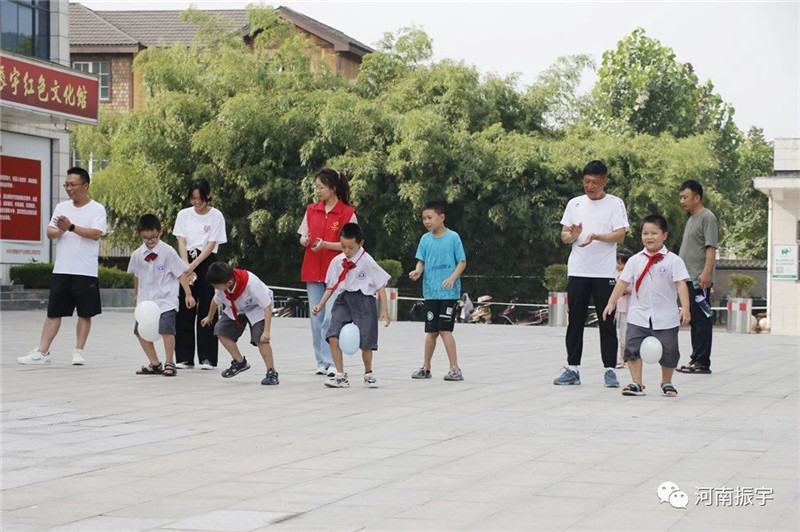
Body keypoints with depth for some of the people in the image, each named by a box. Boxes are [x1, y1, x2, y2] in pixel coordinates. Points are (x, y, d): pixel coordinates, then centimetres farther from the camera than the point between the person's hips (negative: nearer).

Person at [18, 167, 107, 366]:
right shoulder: (61, 207, 12)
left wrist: (71, 227, -22)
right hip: (61, 270, 4)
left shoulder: (97, 209, -2)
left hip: (86, 272, -4)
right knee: (53, 313, 4)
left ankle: (78, 352, 11)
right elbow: (50, 233, 8)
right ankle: (42, 352, 4)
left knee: (85, 314, 2)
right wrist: (60, 231, -14)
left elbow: (96, 234, -16)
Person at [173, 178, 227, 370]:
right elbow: (181, 242, 1)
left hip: (207, 262, -3)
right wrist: (186, 268, -13)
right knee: (184, 311, 1)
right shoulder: (184, 215, 7)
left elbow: (211, 245, -7)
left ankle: (207, 358, 1)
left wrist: (193, 266, -16)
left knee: (206, 310, -3)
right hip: (186, 261, 3)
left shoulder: (216, 216, -2)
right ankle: (184, 357, 6)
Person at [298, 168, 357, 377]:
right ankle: (322, 362, 13)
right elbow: (303, 238, 14)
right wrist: (304, 240, -10)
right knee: (317, 319, 6)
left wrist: (325, 244, -19)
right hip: (313, 271, 5)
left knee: (331, 318, -13)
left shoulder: (348, 213, -6)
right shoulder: (311, 210, 9)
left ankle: (331, 363, -9)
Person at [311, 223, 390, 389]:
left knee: (365, 342, -2)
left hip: (364, 301, -4)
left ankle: (368, 373, 27)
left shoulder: (367, 262, -9)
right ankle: (340, 376, -4)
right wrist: (321, 305, 8)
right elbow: (331, 286, 14)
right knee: (333, 336, -14)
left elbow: (380, 285, -5)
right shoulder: (337, 262, 4)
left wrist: (384, 310, -7)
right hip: (343, 300, 4)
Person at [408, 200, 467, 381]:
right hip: (430, 292, 4)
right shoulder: (425, 239, 8)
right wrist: (417, 271, -13)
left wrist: (453, 277, -18)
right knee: (431, 331, 9)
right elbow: (421, 260, 9)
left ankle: (455, 369, -5)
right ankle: (426, 368, 20)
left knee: (444, 329, -10)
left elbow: (462, 262, -3)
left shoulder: (453, 237, -4)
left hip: (449, 292, -4)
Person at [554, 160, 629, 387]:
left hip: (605, 272, -3)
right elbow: (564, 236, 11)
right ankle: (572, 369, 9)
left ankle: (610, 370, 5)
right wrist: (572, 235, -12)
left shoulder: (615, 204, 2)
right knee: (575, 321, 4)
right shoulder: (575, 203, 12)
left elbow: (620, 235, -8)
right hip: (578, 271, 3)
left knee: (607, 322, 0)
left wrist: (596, 236, -24)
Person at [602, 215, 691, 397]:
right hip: (638, 317, 2)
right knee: (632, 348, -7)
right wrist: (611, 303, -1)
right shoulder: (635, 260, 4)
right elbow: (623, 282, 5)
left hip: (666, 318, -2)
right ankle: (637, 384, 0)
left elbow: (681, 284, -11)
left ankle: (667, 383, 26)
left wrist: (685, 308, -20)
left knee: (668, 352, 6)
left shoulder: (673, 260, -5)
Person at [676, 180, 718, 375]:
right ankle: (696, 359, 17)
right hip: (688, 278, 10)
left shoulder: (707, 218, -8)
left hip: (700, 280, -10)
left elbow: (711, 248, -16)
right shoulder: (691, 219, 21)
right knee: (694, 320, 12)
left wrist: (706, 273, -24)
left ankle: (702, 362, -8)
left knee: (701, 320, -8)